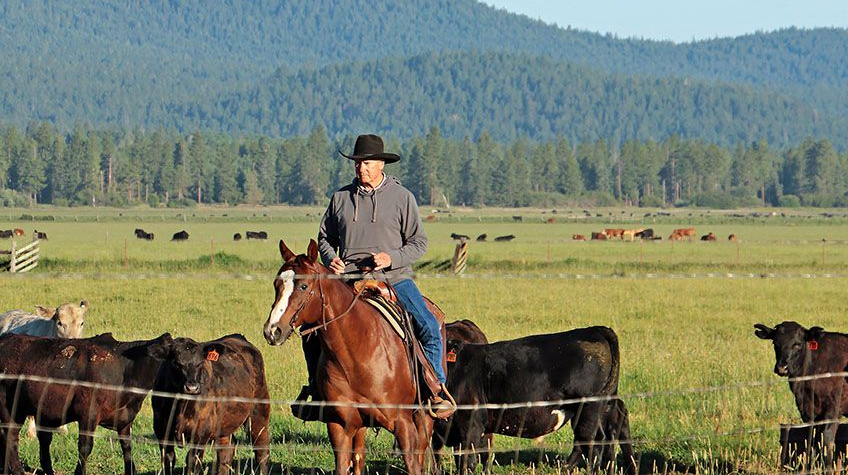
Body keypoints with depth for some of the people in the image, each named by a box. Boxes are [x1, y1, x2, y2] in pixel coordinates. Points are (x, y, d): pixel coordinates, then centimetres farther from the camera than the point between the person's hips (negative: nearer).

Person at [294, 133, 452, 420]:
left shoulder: (402, 197, 2)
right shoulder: (341, 198, 10)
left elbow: (419, 243, 2)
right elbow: (325, 237, 21)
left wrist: (392, 258, -15)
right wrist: (330, 259, 0)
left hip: (394, 277, -2)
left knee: (430, 328, -20)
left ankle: (436, 389, -7)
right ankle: (315, 385, 12)